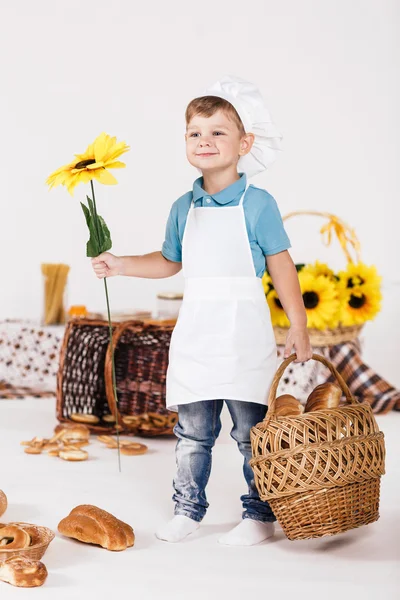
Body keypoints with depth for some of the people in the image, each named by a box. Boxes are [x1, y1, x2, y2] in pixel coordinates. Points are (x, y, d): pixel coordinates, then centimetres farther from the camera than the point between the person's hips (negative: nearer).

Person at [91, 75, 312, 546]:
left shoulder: (257, 203, -5)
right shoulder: (184, 207, 8)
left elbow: (281, 266, -3)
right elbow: (169, 261, 21)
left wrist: (298, 326, -4)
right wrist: (121, 266, 10)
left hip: (244, 331, -4)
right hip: (195, 333, 4)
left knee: (251, 431, 3)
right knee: (191, 430, 9)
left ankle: (259, 514, 17)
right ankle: (187, 509, 23)